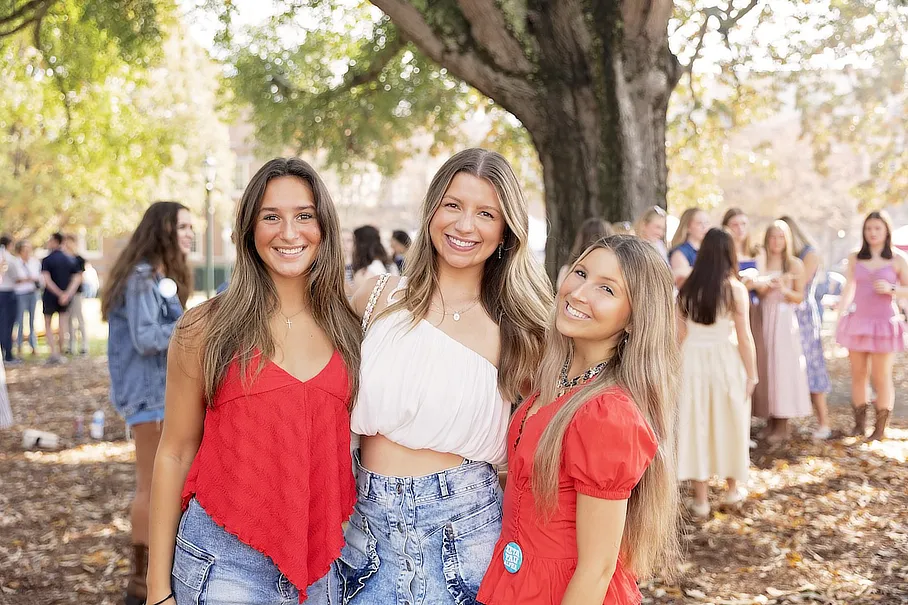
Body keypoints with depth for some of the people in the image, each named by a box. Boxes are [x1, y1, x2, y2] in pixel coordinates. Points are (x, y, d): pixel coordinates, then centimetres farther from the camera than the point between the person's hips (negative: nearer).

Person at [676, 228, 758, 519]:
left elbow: (680, 334, 3)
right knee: (728, 422, 15)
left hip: (693, 360, 2)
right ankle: (733, 488, 30)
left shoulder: (687, 289, 0)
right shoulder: (735, 289, -8)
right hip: (726, 360, -2)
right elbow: (744, 336, -8)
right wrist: (752, 373, 0)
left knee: (696, 424, 7)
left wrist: (680, 366, 14)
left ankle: (701, 498, 10)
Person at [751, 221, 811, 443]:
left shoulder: (795, 264, 2)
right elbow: (756, 291, 6)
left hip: (784, 320, -3)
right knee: (765, 366, 1)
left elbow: (800, 297, 1)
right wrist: (766, 286, -14)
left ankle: (782, 425, 1)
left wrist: (785, 290, -17)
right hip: (764, 318, 3)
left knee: (783, 367, -5)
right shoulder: (761, 262, 9)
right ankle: (770, 419, 10)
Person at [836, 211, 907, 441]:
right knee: (858, 375, 6)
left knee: (881, 378, -2)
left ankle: (881, 426, 10)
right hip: (857, 323, 3)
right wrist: (839, 319, 6)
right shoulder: (855, 258, 7)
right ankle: (859, 422, 17)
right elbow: (848, 290, 10)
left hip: (884, 324, -3)